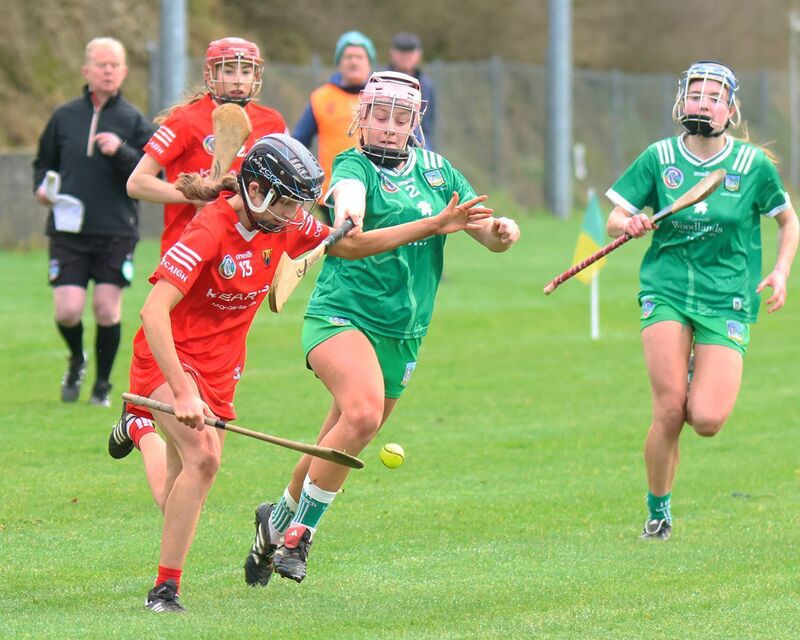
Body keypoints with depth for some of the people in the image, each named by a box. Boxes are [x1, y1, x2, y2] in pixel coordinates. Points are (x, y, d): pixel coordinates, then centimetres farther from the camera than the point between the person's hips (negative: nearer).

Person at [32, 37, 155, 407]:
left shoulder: (134, 121, 4)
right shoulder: (64, 117, 9)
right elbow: (44, 162, 21)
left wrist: (121, 152, -17)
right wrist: (42, 186, 0)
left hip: (116, 231, -1)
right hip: (68, 228, 1)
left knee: (107, 309, -6)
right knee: (67, 311, -10)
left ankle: (102, 384, 16)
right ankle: (76, 360, 23)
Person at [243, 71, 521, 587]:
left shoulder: (437, 171, 10)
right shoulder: (355, 165, -5)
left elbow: (490, 234, 10)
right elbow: (349, 189, -30)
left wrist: (503, 232, -14)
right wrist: (348, 210, -54)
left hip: (403, 334, 6)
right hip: (342, 316, -6)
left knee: (336, 449, 12)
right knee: (363, 411, -30)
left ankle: (278, 520, 37)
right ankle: (298, 530, -15)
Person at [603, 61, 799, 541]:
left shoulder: (754, 164, 0)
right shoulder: (658, 158, 1)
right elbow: (614, 219, 5)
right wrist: (629, 224, -18)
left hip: (727, 300, 0)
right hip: (666, 291, 0)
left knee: (707, 420, -14)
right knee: (669, 411, -14)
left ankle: (704, 380, 24)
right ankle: (658, 511, 7)